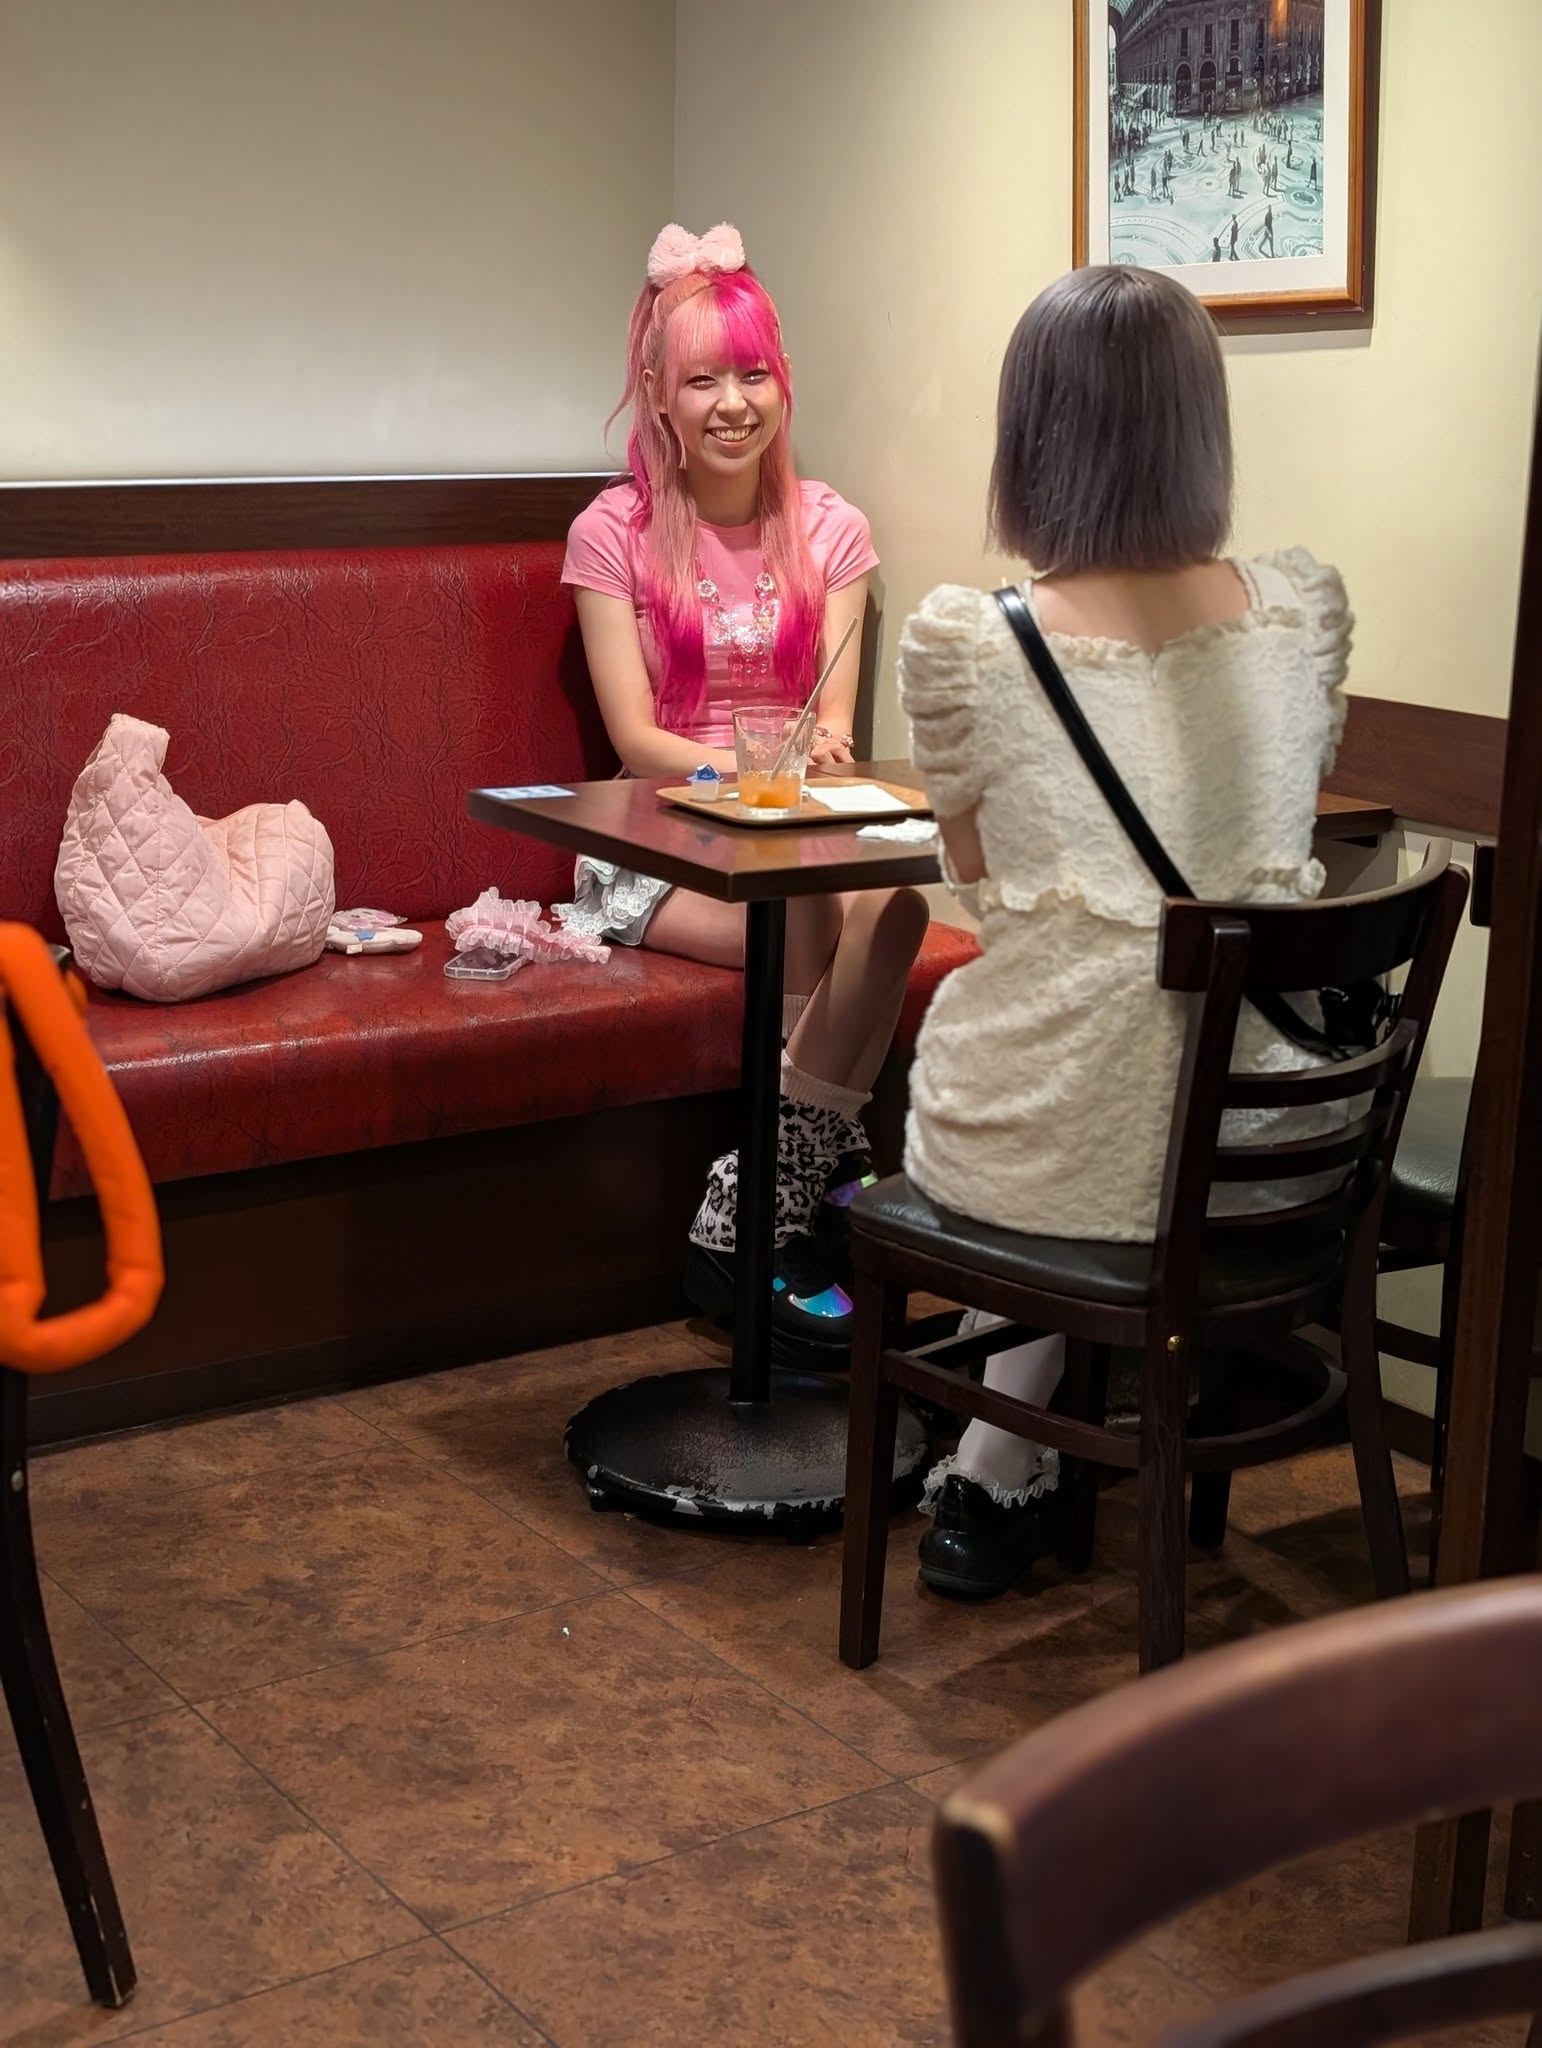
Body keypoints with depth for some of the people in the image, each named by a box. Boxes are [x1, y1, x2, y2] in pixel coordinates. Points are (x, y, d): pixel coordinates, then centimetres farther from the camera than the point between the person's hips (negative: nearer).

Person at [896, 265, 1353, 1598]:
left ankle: (1005, 1476, 37)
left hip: (1042, 1149, -2)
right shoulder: (1307, 612, -2)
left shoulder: (960, 641, -11)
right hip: (1263, 1144, 2)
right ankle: (1004, 1473, 42)